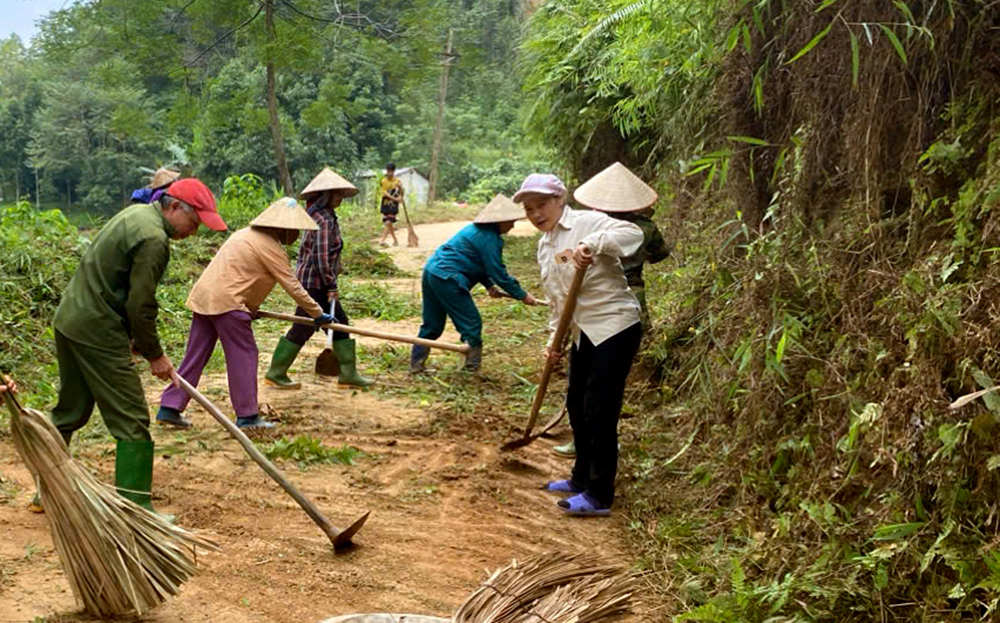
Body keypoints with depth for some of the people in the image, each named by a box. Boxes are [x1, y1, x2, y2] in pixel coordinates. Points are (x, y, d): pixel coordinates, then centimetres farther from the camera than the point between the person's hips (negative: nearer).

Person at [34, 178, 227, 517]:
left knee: (70, 411, 21)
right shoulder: (154, 240, -19)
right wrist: (155, 355, -6)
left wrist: (132, 336, 16)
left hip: (68, 320, 10)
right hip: (97, 333, -10)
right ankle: (135, 509, 0)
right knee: (131, 420, -4)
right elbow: (141, 306, -19)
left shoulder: (137, 213, 12)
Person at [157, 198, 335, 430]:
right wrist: (318, 314, -3)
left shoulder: (248, 234, 21)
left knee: (196, 355, 12)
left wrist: (250, 308, 29)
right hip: (226, 301, -9)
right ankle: (247, 416, 4)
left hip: (204, 297, 9)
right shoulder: (271, 248, -8)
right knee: (244, 355, 0)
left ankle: (169, 408, 14)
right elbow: (292, 286, -9)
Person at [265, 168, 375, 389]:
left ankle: (348, 372, 15)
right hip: (314, 282, -10)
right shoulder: (324, 220, -18)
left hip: (316, 282, 10)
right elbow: (321, 256, -23)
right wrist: (331, 285, -19)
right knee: (303, 329, 0)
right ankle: (275, 373, 11)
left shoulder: (319, 216, 13)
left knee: (340, 324, 11)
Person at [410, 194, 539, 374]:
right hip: (447, 279, -10)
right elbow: (498, 273, -13)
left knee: (432, 325, 17)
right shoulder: (489, 238, -13)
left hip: (431, 271, 10)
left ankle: (416, 365, 23)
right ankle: (472, 368, 7)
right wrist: (522, 295, -4)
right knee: (471, 323, 0)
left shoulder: (478, 229, 18)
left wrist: (489, 285, 13)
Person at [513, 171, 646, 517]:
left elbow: (633, 233, -30)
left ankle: (600, 497, 2)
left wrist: (592, 244, -42)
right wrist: (555, 338, 17)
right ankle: (582, 479, 34)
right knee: (577, 406, 17)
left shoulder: (587, 222, -13)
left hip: (614, 327, -9)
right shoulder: (544, 245, 14)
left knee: (599, 411, -8)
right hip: (584, 333, 9)